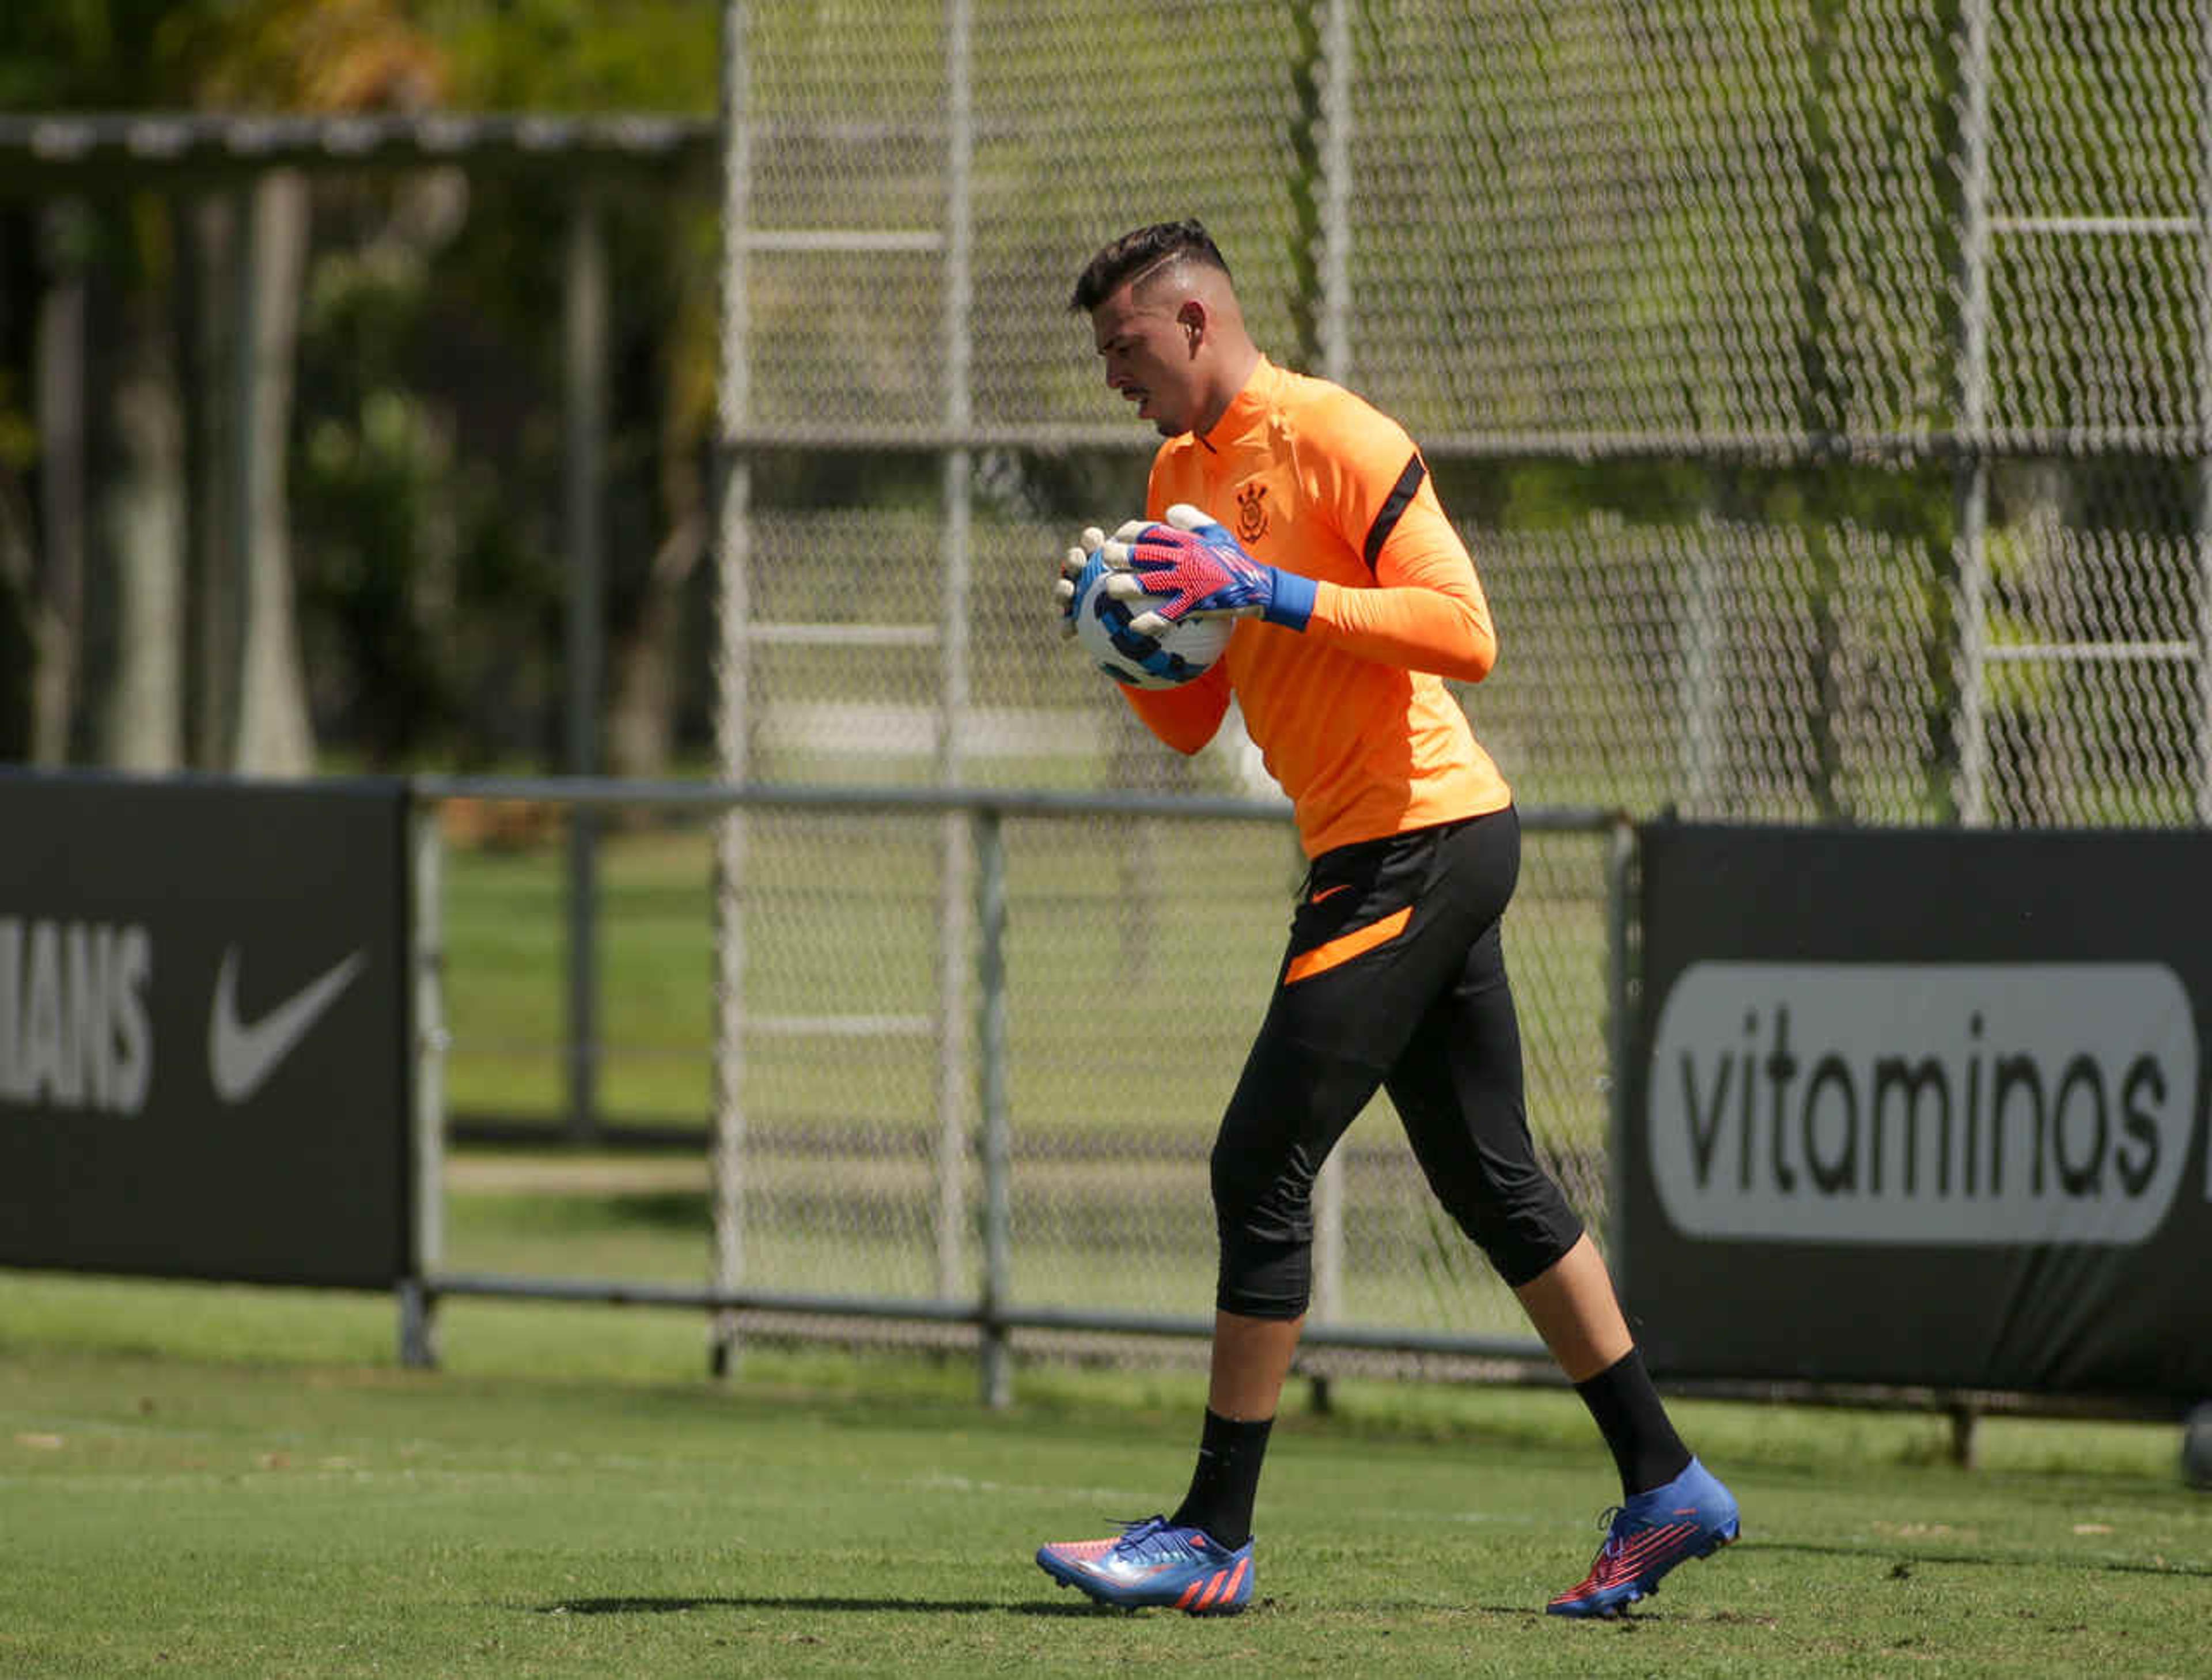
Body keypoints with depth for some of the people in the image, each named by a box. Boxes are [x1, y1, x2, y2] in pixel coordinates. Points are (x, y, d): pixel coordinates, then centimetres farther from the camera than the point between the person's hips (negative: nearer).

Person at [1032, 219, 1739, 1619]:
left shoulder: (1338, 441, -12)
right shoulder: (1182, 478, 16)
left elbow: (1466, 633, -21)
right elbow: (1192, 722, 18)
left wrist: (1269, 594, -23)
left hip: (1422, 837, -10)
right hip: (1380, 854, 10)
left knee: (1264, 1165, -10)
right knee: (1493, 1185, 12)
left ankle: (1215, 1535, -8)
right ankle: (1666, 1487, 17)